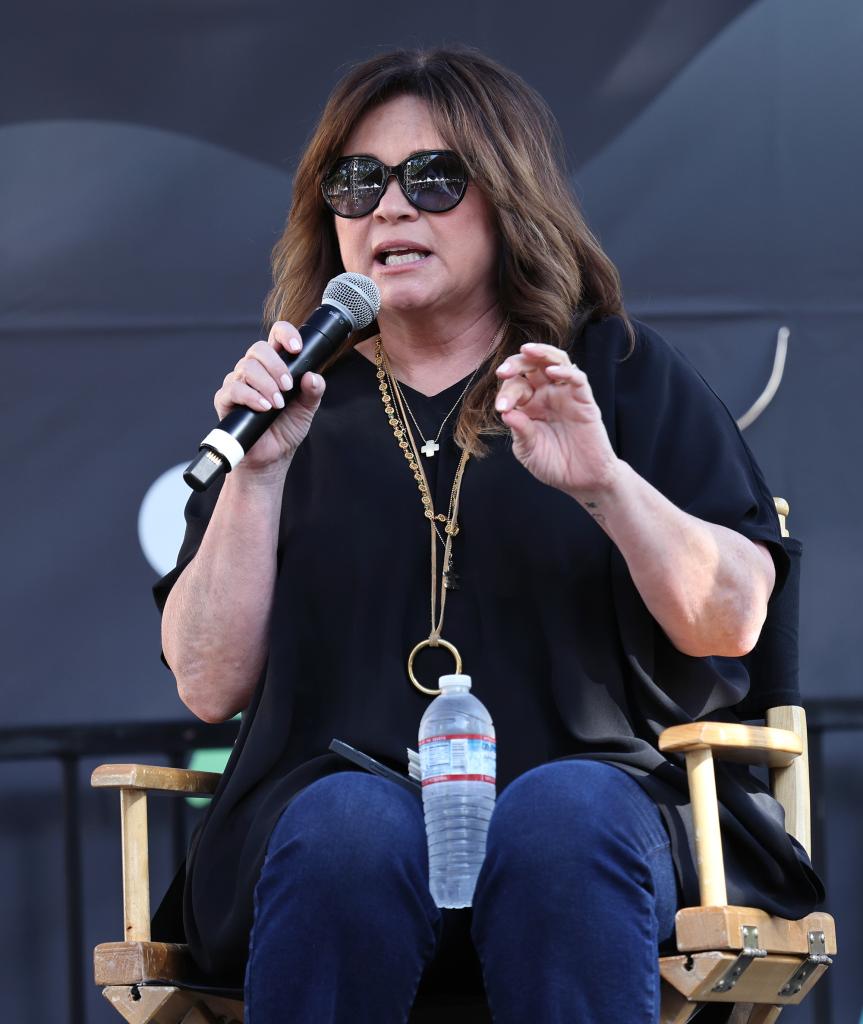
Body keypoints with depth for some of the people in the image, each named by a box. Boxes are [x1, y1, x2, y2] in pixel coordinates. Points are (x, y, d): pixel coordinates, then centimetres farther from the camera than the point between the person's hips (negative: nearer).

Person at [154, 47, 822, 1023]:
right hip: (342, 788, 1)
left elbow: (730, 623, 2)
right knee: (350, 827, -34)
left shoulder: (621, 373, 15)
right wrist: (256, 472, -4)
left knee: (563, 813, -35)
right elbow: (209, 685, 8)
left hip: (600, 783, -1)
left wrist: (606, 484, -14)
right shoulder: (302, 401, 18)